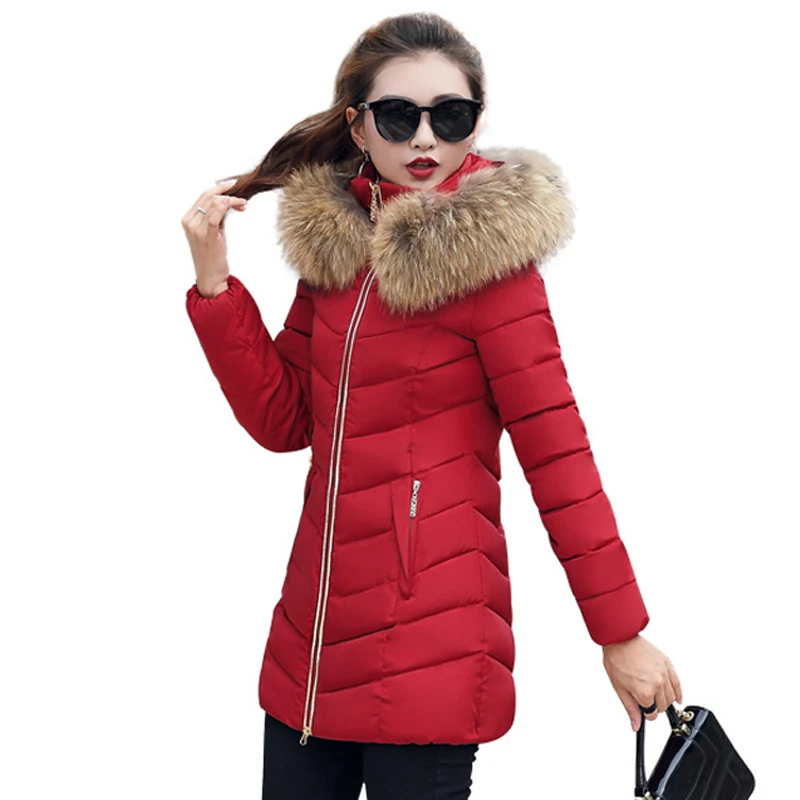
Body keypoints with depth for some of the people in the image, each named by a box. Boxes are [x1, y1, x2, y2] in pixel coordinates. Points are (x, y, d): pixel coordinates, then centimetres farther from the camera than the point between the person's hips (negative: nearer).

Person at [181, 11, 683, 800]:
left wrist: (622, 633, -10)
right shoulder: (333, 239, 7)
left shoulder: (485, 257, -10)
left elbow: (556, 450, -11)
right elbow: (282, 419, 9)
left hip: (430, 640, -6)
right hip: (315, 630, 6)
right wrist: (213, 282, -1)